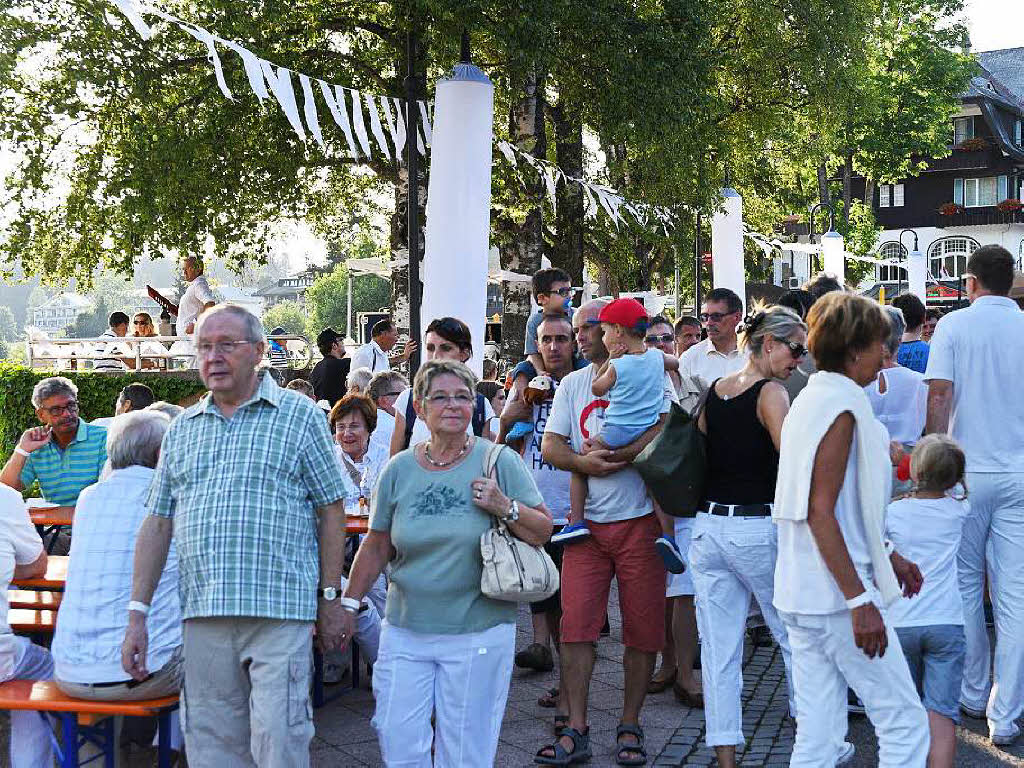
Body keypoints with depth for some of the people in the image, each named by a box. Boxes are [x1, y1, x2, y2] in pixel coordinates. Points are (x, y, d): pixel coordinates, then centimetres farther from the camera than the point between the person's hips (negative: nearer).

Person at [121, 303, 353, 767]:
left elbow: (331, 510, 2)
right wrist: (137, 615, 9)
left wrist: (330, 599, -2)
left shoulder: (299, 415, 3)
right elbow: (157, 523, 14)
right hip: (202, 615, 4)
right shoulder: (182, 428, 15)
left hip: (281, 610, -4)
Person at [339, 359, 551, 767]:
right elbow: (376, 547, 9)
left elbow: (542, 532, -2)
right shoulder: (399, 469, 3)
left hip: (478, 632, -2)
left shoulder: (500, 461, -4)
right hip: (405, 630, 2)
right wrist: (348, 604, 9)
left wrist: (505, 508, -18)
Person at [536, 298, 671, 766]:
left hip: (639, 521, -3)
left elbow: (668, 430, -14)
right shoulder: (572, 384, 15)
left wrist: (614, 453, -19)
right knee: (576, 625, -1)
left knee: (642, 629, 3)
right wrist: (583, 462, -12)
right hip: (587, 522, 3)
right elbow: (550, 447, 8)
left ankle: (629, 727, 17)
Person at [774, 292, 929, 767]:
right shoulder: (841, 406, -14)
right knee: (906, 724, 2)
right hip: (837, 593, -9)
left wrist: (886, 556, 24)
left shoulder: (811, 398, 15)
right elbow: (821, 513, -20)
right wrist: (861, 602, -21)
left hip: (799, 593, 9)